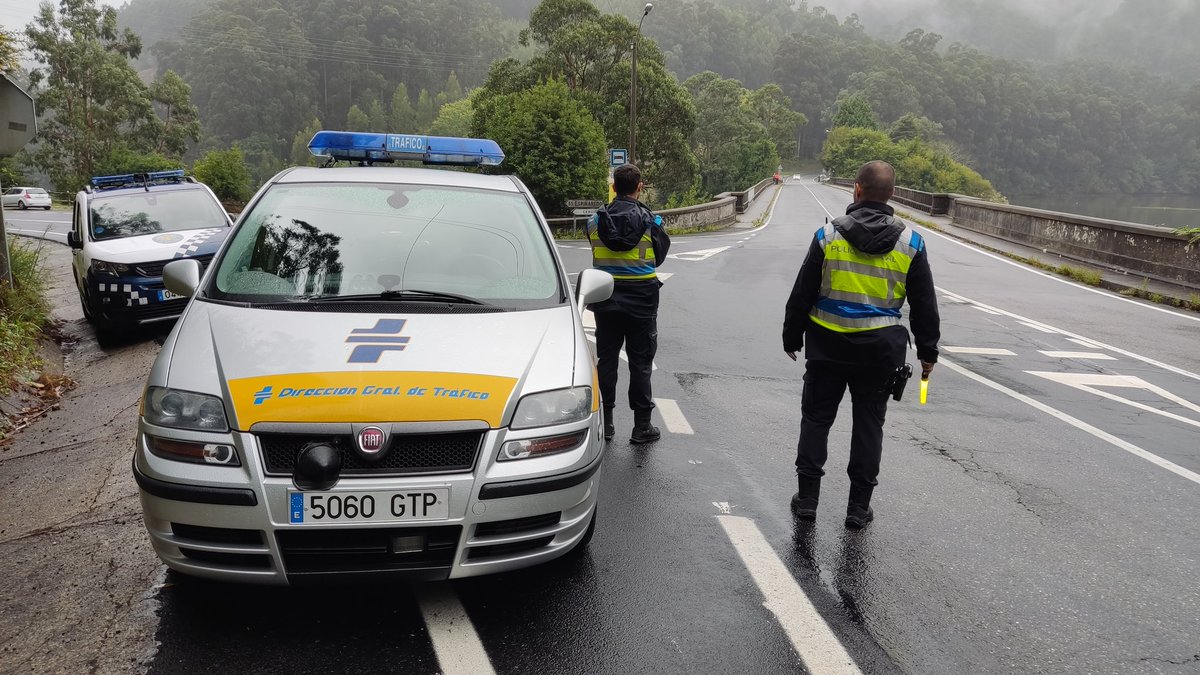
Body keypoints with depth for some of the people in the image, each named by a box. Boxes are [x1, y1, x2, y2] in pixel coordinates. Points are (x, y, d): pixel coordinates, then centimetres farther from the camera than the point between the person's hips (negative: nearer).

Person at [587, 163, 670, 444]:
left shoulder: (595, 220, -2)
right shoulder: (650, 221, -8)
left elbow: (595, 254, 7)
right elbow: (660, 255, 4)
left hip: (606, 300, 2)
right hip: (641, 301, -2)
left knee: (606, 360, 11)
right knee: (641, 363, 5)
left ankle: (605, 422, 16)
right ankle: (642, 426, 9)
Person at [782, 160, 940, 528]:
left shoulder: (828, 235, -5)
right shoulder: (910, 243, -1)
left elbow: (802, 294, -1)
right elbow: (924, 305, 4)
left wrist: (792, 337, 10)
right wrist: (927, 351, 13)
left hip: (828, 346, -1)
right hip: (880, 350, 1)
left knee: (816, 419, 11)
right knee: (868, 424, 11)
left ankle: (807, 498, 16)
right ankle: (859, 506, 15)